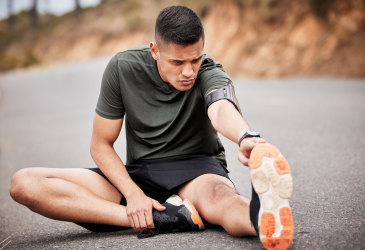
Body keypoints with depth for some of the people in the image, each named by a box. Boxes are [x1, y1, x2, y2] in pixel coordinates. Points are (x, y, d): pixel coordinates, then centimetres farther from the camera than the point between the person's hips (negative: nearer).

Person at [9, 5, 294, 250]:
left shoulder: (209, 74, -12)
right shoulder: (123, 68, -6)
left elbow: (221, 111, -37)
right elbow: (101, 145, -2)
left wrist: (246, 138, -63)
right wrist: (133, 194, -19)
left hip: (197, 168, -2)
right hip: (138, 174, 3)